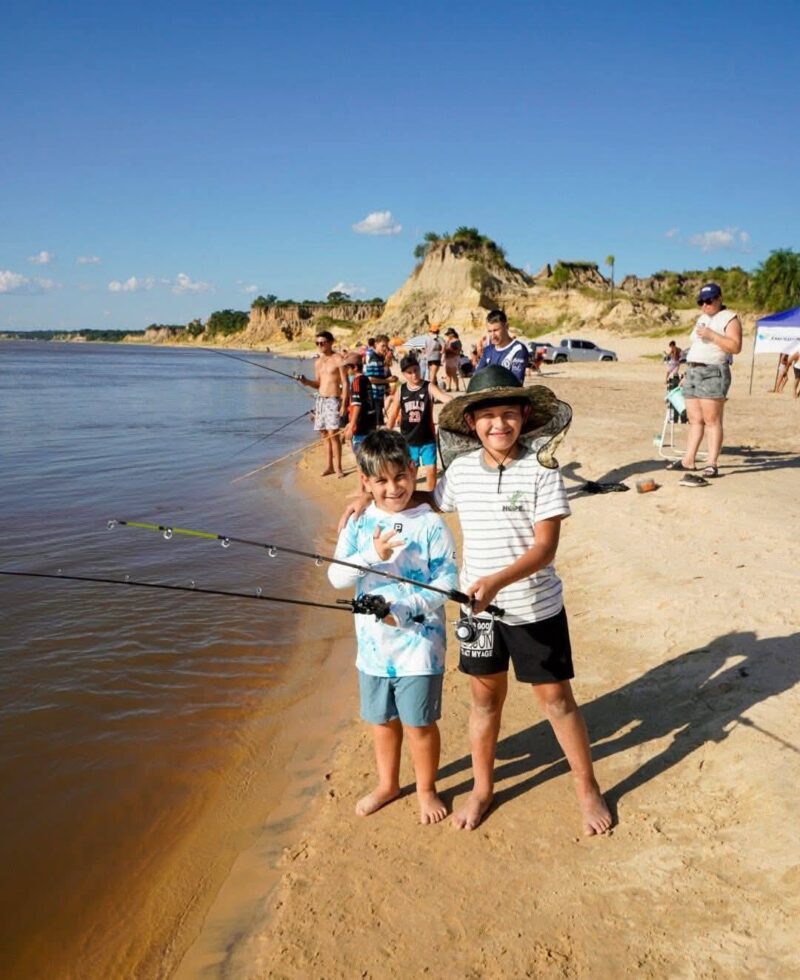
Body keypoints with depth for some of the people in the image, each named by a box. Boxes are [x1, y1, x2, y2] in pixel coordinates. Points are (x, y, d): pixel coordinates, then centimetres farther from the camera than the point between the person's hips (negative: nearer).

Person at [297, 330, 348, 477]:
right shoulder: (318, 362, 14)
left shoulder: (338, 359, -7)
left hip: (333, 400, -7)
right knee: (324, 434, 8)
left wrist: (344, 404, -15)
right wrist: (306, 382, -3)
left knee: (333, 433, -14)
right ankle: (329, 466, 16)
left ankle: (337, 467, -7)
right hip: (320, 400, 7)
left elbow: (345, 383, -9)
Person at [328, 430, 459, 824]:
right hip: (373, 644, 4)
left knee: (419, 723, 8)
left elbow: (447, 582, -12)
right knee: (381, 720, 20)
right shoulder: (358, 523, -1)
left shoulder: (431, 525, -11)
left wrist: (405, 609, -23)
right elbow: (336, 577, -7)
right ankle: (387, 784, 42)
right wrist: (372, 555, -24)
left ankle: (426, 789, 32)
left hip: (418, 646, -4)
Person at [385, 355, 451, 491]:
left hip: (427, 440, -2)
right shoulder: (400, 390, -1)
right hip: (408, 440, 2)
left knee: (431, 471, -1)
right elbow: (392, 415, 8)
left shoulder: (429, 387, -9)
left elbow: (444, 397, -27)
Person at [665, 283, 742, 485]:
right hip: (692, 372, 8)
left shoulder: (730, 318, -4)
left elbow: (735, 347, -16)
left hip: (713, 373, -8)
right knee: (695, 420, 8)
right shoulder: (702, 318, 22)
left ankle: (712, 464, -9)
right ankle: (688, 461, 9)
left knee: (712, 420, -9)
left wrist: (712, 335, -20)